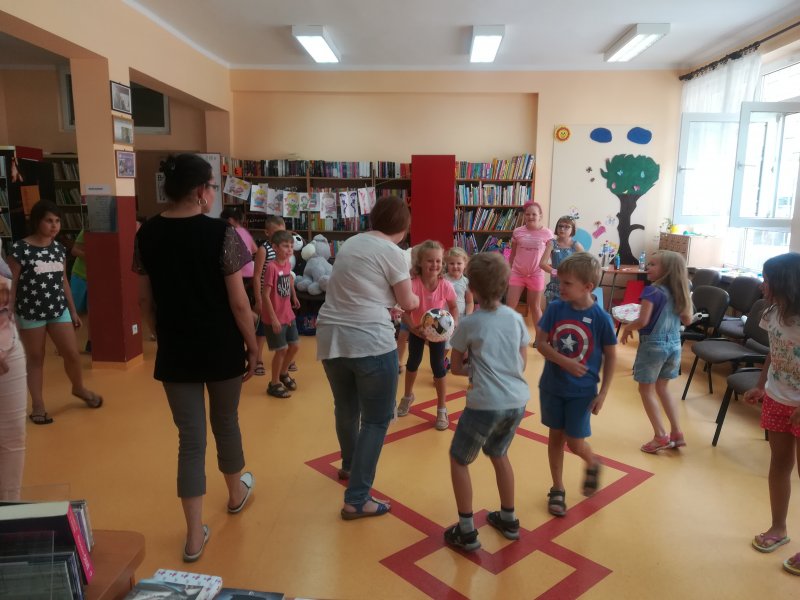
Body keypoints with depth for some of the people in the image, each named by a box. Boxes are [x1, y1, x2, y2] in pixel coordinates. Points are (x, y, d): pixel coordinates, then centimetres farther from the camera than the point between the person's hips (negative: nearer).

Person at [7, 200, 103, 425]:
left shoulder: (59, 248, 4)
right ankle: (37, 405, 21)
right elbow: (11, 284, -9)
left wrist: (73, 310, 15)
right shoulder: (20, 249, -12)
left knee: (72, 354, 7)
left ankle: (79, 388, 34)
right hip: (30, 313, -4)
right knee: (35, 359, 8)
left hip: (58, 310, 4)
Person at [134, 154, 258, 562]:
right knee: (226, 423, 20)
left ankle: (194, 536, 15)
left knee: (190, 439, 10)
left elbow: (145, 301, 5)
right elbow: (238, 302, -14)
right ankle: (236, 493, 45)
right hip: (222, 349, -3)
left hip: (175, 352, 3)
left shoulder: (147, 234, -1)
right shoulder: (221, 234, -15)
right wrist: (253, 346, -2)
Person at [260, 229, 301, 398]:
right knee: (281, 349, 1)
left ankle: (283, 373, 39)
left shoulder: (288, 264, 1)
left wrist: (294, 297, 26)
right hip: (274, 317, -8)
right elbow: (265, 295, -22)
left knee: (295, 346, 15)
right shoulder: (272, 267, -22)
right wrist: (273, 318, -22)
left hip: (288, 314, 8)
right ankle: (274, 384, 19)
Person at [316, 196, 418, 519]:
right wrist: (415, 298, 23)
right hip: (370, 341, -7)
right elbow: (407, 303, 2)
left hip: (331, 337, 7)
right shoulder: (392, 252, -5)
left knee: (346, 408, 24)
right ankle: (356, 500, 3)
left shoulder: (350, 244, 15)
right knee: (377, 419, 3)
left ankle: (349, 465, 46)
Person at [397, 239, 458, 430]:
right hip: (417, 329, 0)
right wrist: (413, 327, -42)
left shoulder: (446, 286, -25)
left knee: (438, 367, -1)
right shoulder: (414, 284, -31)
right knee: (413, 362, 18)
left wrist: (453, 325, -21)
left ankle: (442, 410, 15)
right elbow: (405, 310, -28)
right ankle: (408, 396, 45)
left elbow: (453, 307, -7)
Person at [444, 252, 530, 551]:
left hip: (486, 403, -5)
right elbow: (522, 364, 13)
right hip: (517, 401, 6)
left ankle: (466, 531, 16)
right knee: (498, 454, 28)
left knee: (459, 460, 14)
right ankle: (509, 520, 38)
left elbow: (456, 368, 4)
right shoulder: (516, 318, 6)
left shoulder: (468, 324, -5)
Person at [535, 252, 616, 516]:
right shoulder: (555, 308, -9)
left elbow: (610, 356, -5)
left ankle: (592, 464, 36)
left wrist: (602, 393, -7)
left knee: (575, 443, 1)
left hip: (582, 390, -2)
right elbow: (540, 342, -6)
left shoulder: (601, 318, -14)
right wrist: (564, 361, -22)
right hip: (552, 385, 3)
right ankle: (557, 489, 29)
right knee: (555, 436, 12)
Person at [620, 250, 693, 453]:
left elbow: (642, 321, -23)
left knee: (646, 389, 8)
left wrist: (627, 328, -6)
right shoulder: (679, 292, 5)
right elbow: (687, 320, 13)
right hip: (674, 344, 7)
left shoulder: (652, 291, -17)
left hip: (653, 344, -7)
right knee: (662, 387, 21)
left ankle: (660, 436, 9)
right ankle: (676, 433, 22)